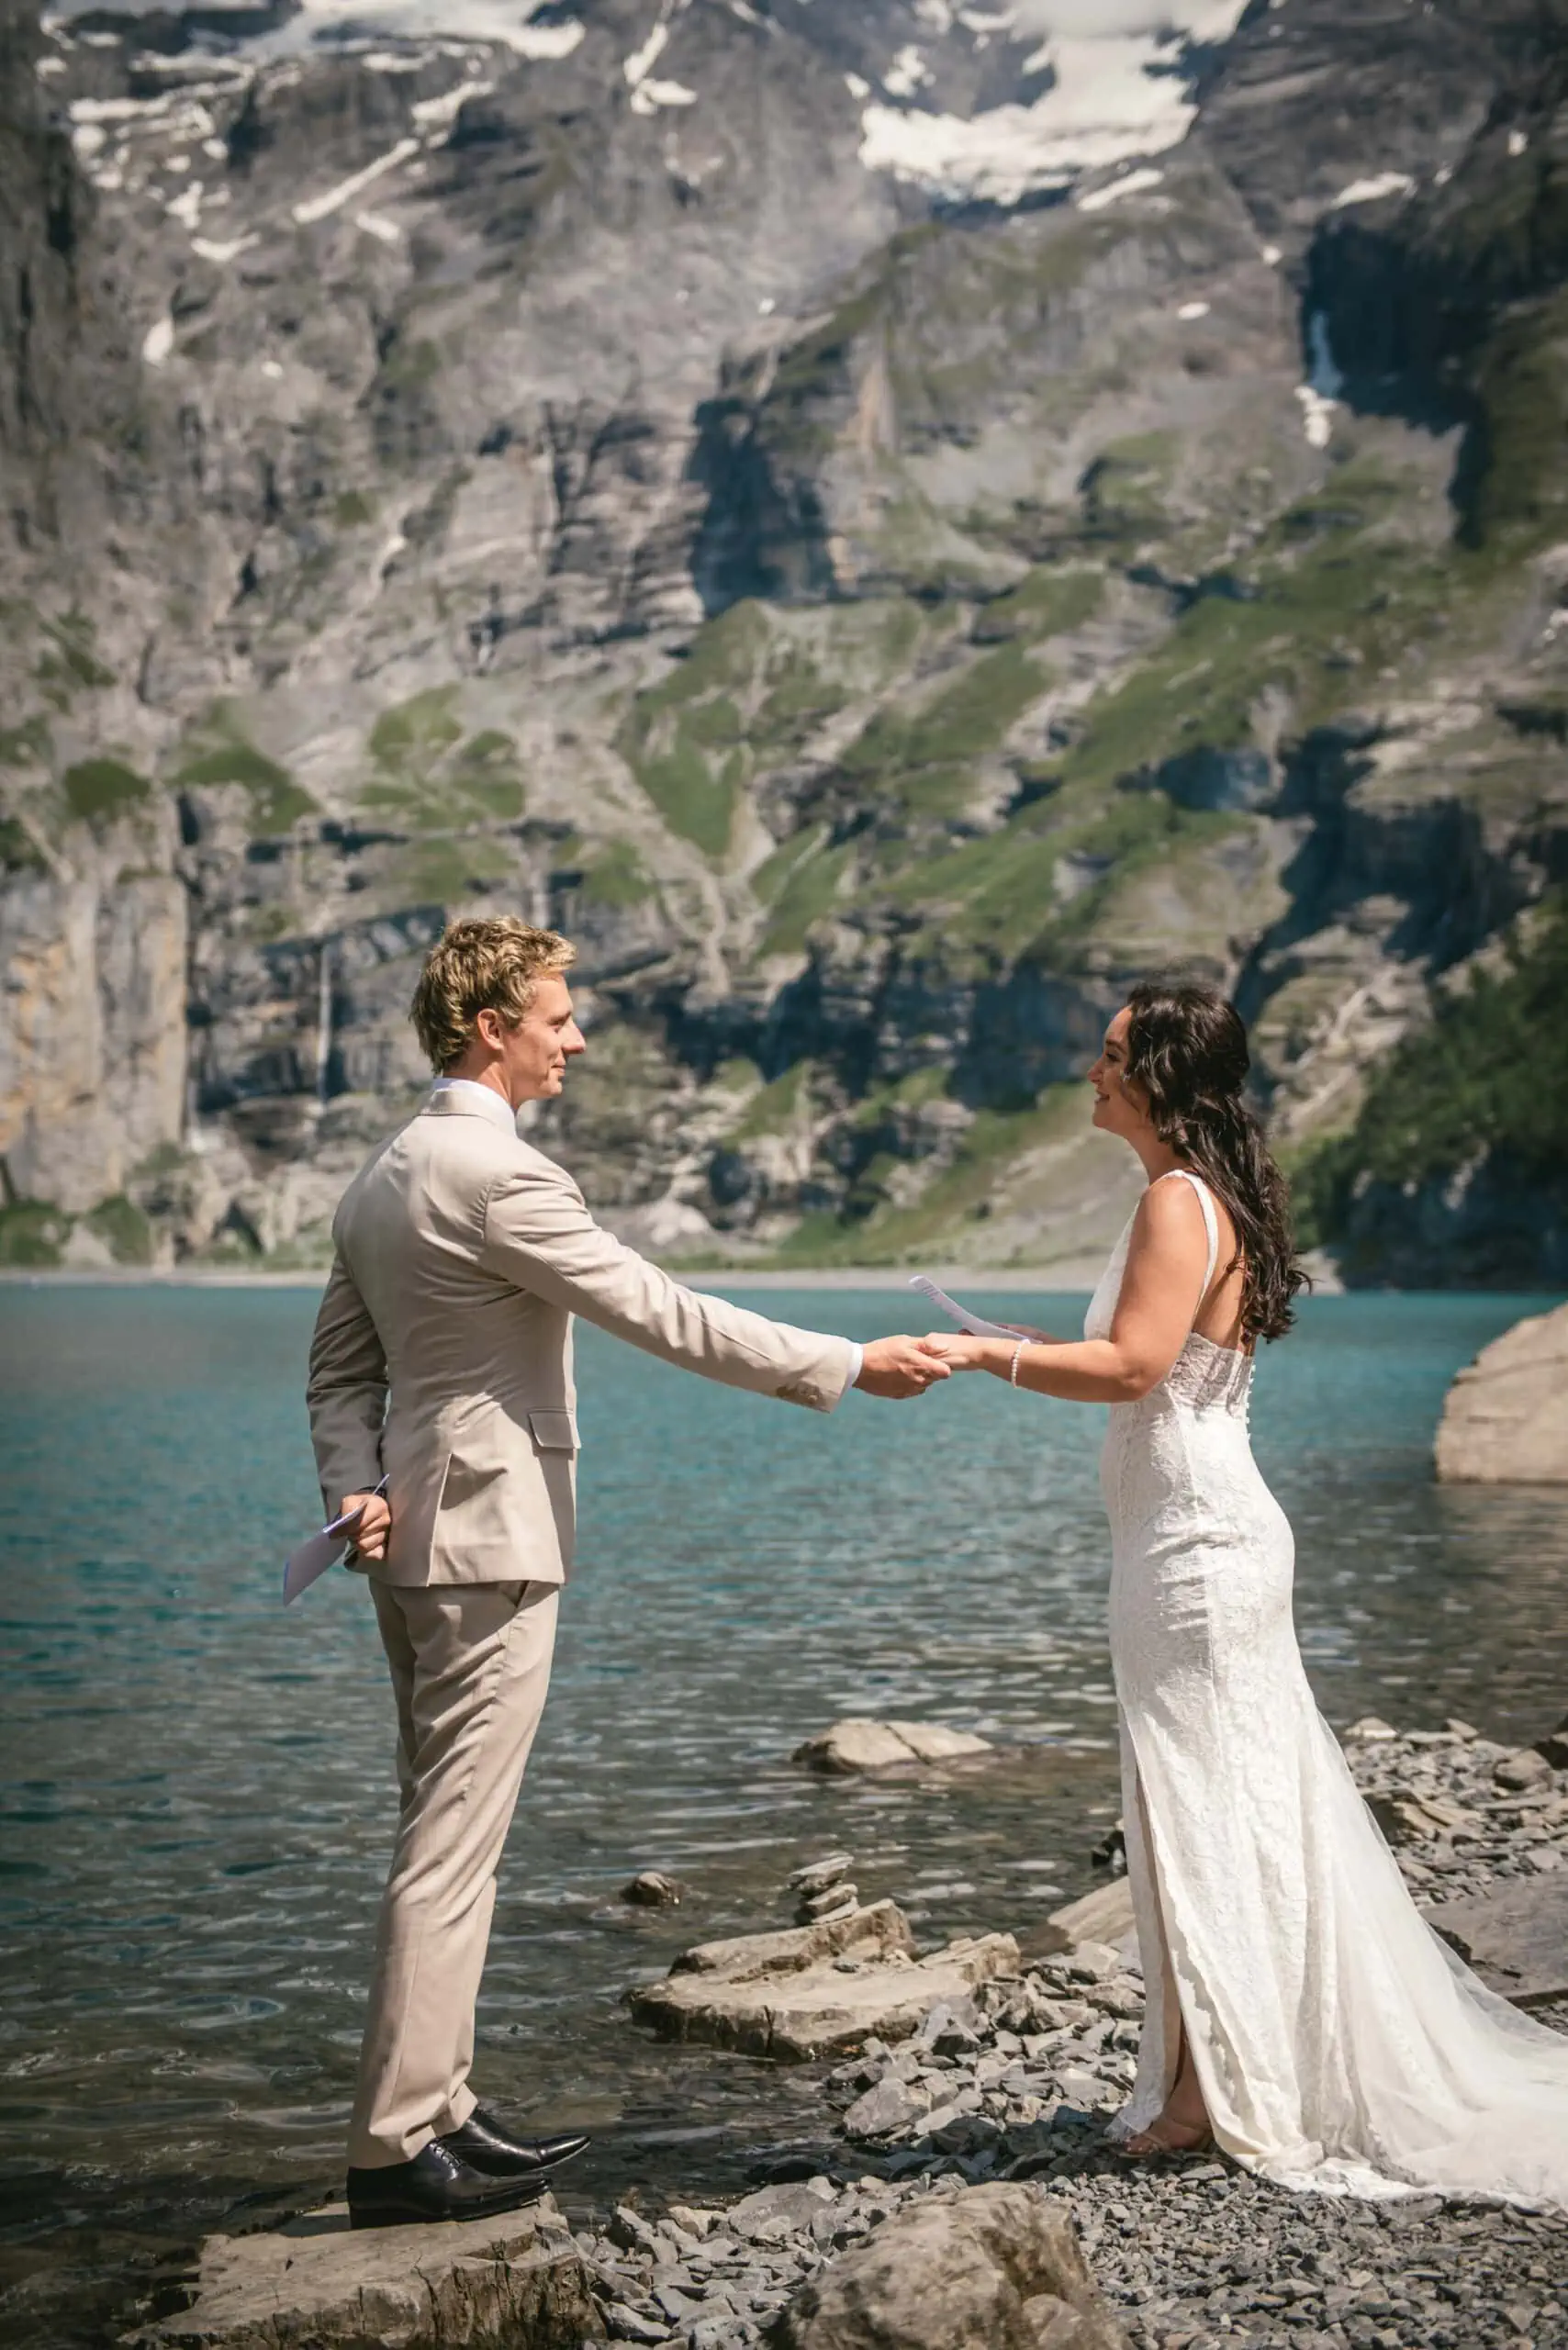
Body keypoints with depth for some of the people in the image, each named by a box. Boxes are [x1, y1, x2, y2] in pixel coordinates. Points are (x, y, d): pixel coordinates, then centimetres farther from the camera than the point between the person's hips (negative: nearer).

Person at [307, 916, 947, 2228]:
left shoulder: (384, 1176, 14)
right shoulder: (501, 1173, -17)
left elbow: (340, 1369, 15)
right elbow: (666, 1317, -17)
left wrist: (356, 1488, 0)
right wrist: (852, 1367, -11)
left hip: (416, 1535, 10)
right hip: (487, 1542, -10)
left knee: (445, 1834, 15)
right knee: (453, 1847, -5)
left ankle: (435, 2109, 24)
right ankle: (395, 2146, 1)